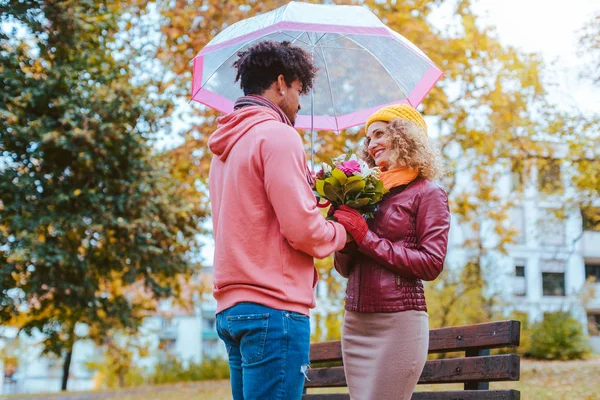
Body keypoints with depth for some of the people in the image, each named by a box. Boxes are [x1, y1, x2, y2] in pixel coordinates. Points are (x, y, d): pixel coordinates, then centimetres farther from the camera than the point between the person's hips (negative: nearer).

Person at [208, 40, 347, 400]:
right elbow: (302, 231, -15)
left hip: (231, 308, 9)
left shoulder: (226, 145, 19)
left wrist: (310, 202, 19)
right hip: (274, 306, -9)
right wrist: (341, 232, 4)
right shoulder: (277, 135, -9)